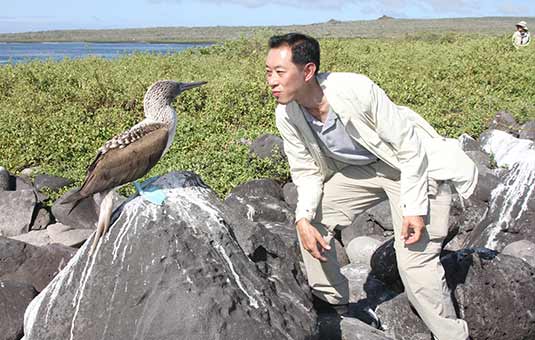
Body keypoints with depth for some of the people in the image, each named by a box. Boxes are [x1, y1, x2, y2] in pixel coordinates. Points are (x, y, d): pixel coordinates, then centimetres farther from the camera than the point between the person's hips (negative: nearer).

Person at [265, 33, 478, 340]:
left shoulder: (356, 90, -33)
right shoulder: (287, 116, -15)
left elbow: (409, 146, -23)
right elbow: (307, 172, -2)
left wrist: (414, 208, -24)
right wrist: (303, 219, -18)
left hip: (415, 166, -6)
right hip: (361, 169, 7)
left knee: (415, 260, -18)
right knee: (311, 221, -1)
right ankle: (332, 304, 21)